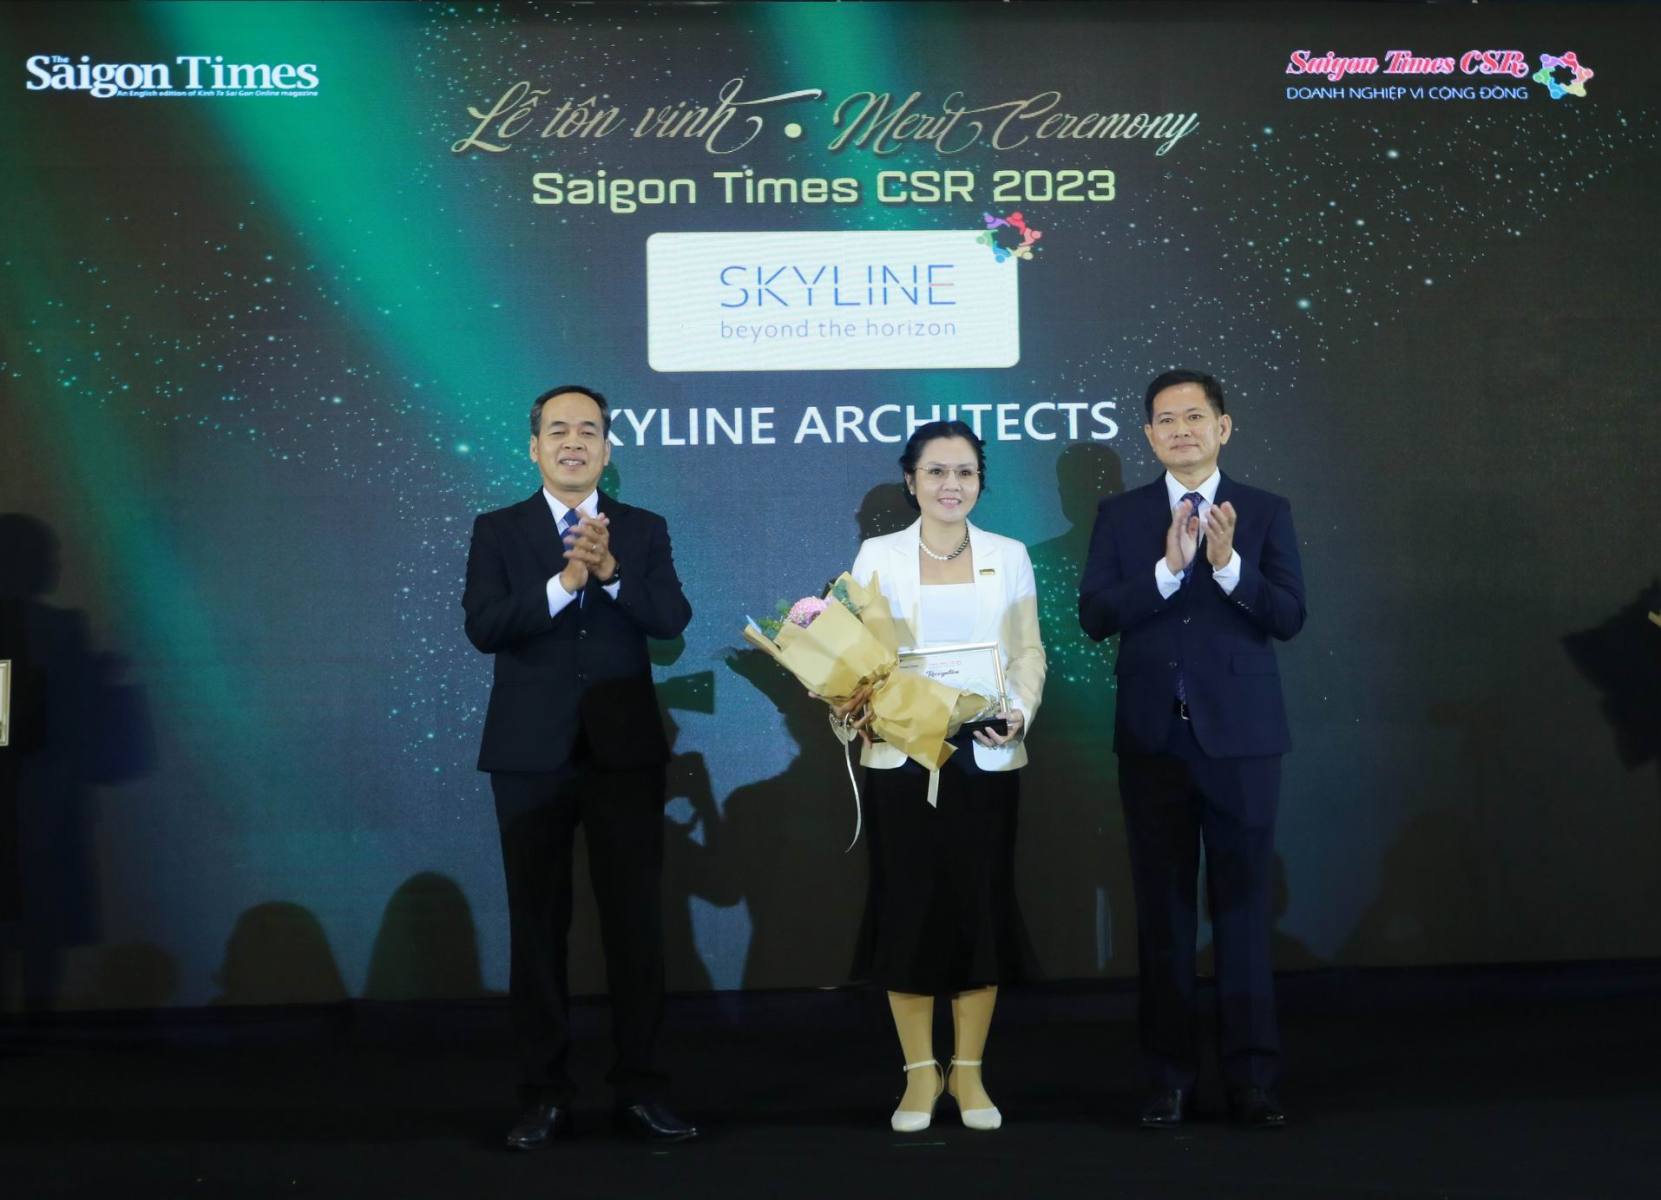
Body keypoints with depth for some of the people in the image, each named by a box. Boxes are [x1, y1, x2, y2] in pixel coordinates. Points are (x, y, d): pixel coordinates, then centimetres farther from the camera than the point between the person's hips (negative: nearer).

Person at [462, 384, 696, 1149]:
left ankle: (640, 1089, 15)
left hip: (624, 751, 1)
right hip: (532, 755, 0)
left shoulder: (644, 530, 7)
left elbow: (672, 619, -8)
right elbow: (482, 626, -11)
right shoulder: (497, 531, 4)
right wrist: (563, 582, -24)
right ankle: (544, 1094, 16)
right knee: (538, 923, 6)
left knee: (635, 919, 4)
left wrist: (611, 572, -24)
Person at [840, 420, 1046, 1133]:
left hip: (986, 756, 1)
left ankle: (969, 1071, 18)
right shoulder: (879, 556, 4)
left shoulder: (1009, 556, 8)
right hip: (902, 755, -1)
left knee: (981, 906, 4)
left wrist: (1022, 713, -11)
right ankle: (920, 1072, 16)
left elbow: (1028, 651, 7)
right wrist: (855, 702, -18)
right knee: (908, 907, 1)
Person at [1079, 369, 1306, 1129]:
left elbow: (1289, 617, -6)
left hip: (1239, 735, -1)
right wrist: (1168, 568, -17)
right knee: (1163, 909, 8)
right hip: (1153, 738, 1)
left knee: (1242, 906, 3)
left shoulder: (1266, 513, 3)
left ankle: (1252, 1079, 11)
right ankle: (1169, 1077, 17)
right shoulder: (1120, 516, 6)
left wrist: (1228, 564, -21)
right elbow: (1094, 615, -5)